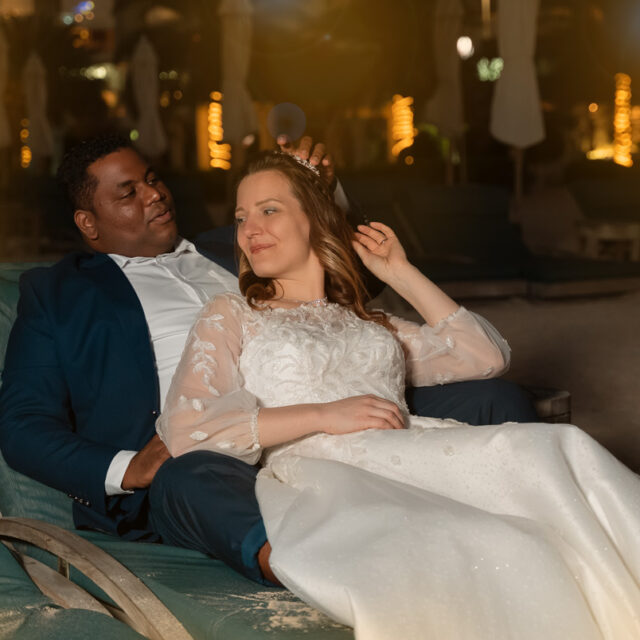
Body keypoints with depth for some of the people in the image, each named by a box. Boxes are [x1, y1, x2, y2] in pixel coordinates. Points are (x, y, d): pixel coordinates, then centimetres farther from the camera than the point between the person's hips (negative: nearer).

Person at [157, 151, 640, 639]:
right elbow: (185, 429, 3)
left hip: (419, 455, 4)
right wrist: (323, 416, -5)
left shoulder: (367, 323, 33)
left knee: (559, 447, -28)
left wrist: (401, 274, 28)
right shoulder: (231, 316, 21)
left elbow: (484, 355, 27)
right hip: (325, 475, -4)